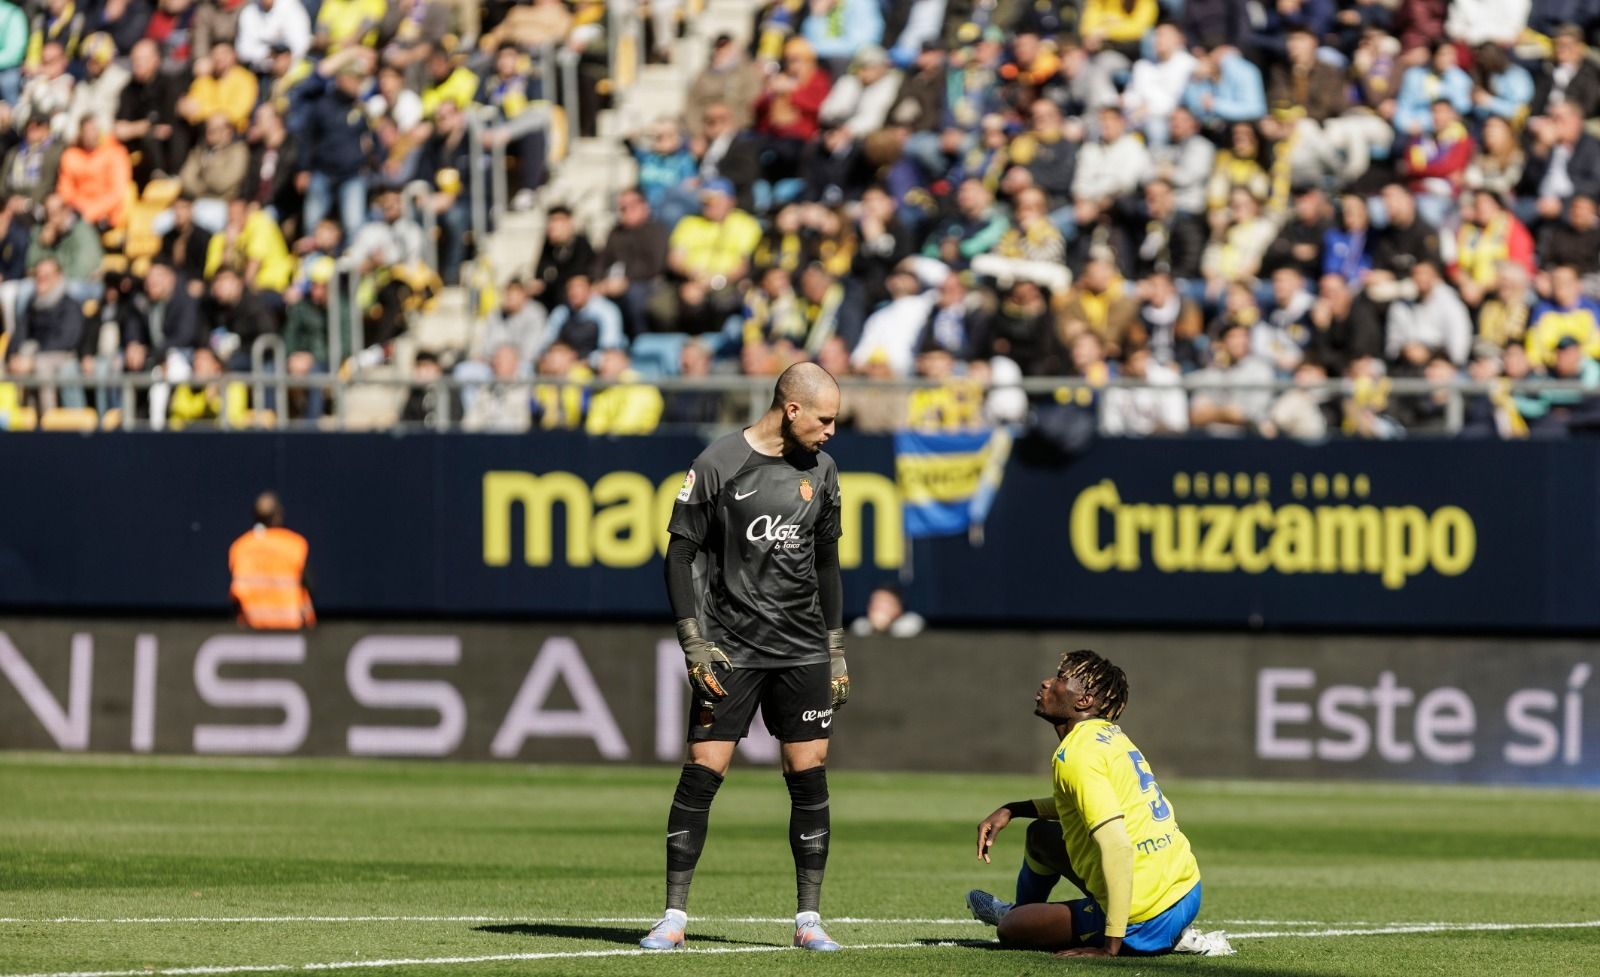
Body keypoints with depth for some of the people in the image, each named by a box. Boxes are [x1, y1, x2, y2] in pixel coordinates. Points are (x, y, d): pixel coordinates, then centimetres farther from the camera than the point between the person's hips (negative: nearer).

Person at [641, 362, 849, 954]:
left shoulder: (820, 471, 9)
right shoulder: (719, 464, -6)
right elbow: (680, 556, -3)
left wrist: (837, 655, 15)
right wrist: (695, 647, -10)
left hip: (803, 649, 4)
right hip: (731, 648, -4)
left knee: (809, 776, -1)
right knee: (702, 772, -8)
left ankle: (809, 919, 5)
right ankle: (674, 916, -1)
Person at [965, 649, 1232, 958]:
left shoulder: (1077, 753, -18)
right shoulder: (1110, 735, 10)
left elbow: (1117, 847, -29)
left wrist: (1110, 946, -27)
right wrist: (1012, 810, 25)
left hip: (1146, 920, -9)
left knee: (1010, 930, 5)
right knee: (1042, 834, 29)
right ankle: (1018, 910, 53)